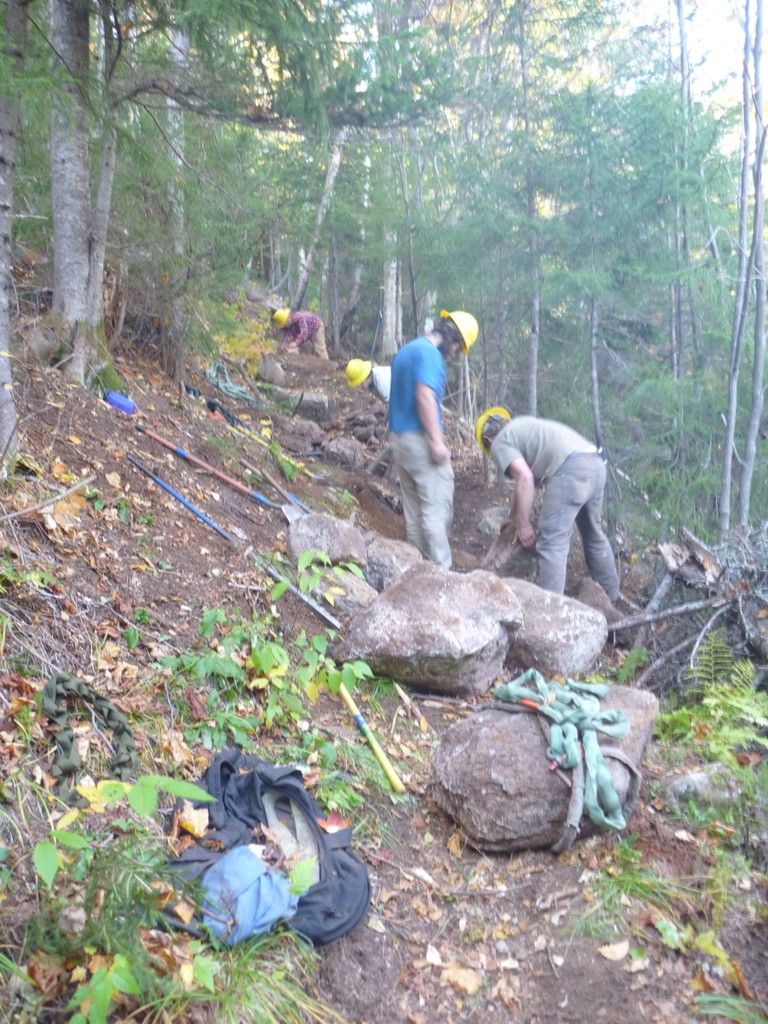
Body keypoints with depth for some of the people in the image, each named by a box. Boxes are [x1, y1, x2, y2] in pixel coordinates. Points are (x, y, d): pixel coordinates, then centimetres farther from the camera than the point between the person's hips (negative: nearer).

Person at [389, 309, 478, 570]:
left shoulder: (405, 351, 19)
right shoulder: (429, 353, -11)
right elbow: (425, 396, -22)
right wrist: (437, 442, -22)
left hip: (398, 438, 9)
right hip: (420, 439, -9)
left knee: (413, 510, 11)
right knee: (437, 509, -6)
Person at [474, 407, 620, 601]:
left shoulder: (500, 443, 6)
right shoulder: (522, 426, 32)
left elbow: (525, 478, -9)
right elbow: (527, 477, 40)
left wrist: (523, 525, -3)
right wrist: (513, 516, 48)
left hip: (571, 469, -9)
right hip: (595, 463, 9)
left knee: (552, 543, -8)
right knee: (593, 534, 25)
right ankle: (609, 594, 40)